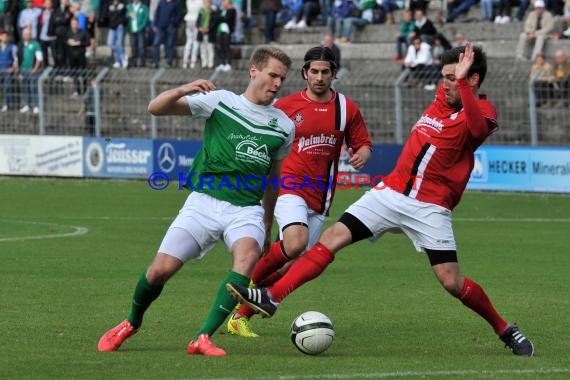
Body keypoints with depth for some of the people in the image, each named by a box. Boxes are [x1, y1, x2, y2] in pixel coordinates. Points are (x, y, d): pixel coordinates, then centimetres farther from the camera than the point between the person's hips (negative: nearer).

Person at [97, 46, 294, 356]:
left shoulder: (284, 126, 10)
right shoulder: (219, 101, 2)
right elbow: (156, 108, -2)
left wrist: (267, 226, 28)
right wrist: (182, 91, -22)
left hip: (246, 210, 1)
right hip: (204, 201, -1)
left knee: (248, 255, -31)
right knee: (160, 270, -10)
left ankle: (203, 338, -30)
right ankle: (131, 324, 23)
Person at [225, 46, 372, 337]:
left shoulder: (347, 108, 7)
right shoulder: (286, 106, 1)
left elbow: (363, 144, 13)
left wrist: (361, 155, -10)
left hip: (320, 199, 4)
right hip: (290, 187, -4)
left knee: (293, 266, 1)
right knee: (296, 243, -30)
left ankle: (241, 316, 13)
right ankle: (250, 282, -6)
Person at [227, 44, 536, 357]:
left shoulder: (482, 111, -11)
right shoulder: (442, 97, 10)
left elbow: (477, 128, -37)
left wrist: (462, 81, -41)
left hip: (430, 208, -6)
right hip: (391, 191, 6)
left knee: (452, 282, -9)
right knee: (333, 237, -7)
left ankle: (504, 330, 14)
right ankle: (272, 297, -11)